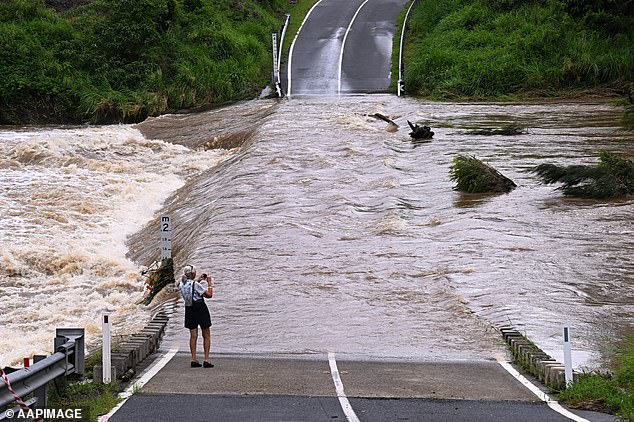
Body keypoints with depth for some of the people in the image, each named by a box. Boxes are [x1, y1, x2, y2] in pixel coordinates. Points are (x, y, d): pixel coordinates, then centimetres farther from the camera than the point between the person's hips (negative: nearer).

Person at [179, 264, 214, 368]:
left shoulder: (182, 284, 0)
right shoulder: (196, 284, -19)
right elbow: (209, 294, -15)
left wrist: (198, 280, 22)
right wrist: (210, 284, -2)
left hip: (189, 309, 6)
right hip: (200, 308, -6)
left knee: (193, 336, 11)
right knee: (206, 336, 4)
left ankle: (193, 360, 7)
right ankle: (206, 360, 0)